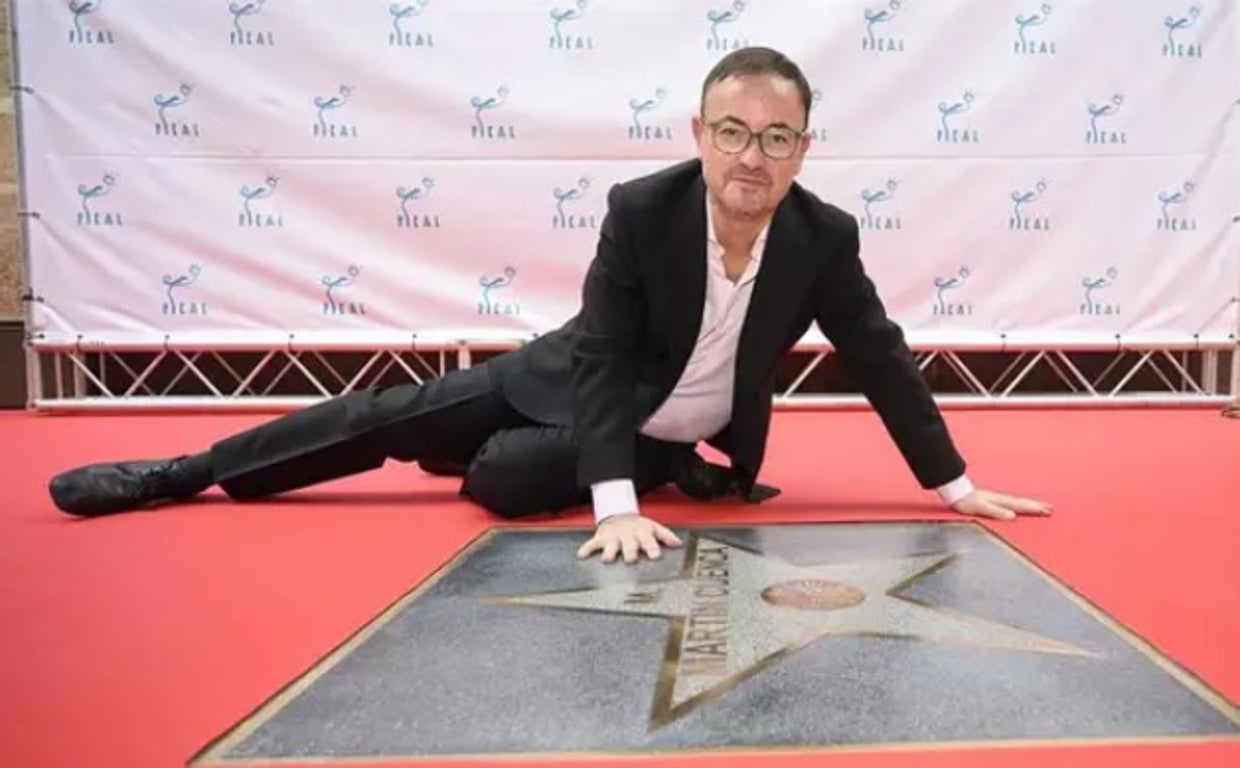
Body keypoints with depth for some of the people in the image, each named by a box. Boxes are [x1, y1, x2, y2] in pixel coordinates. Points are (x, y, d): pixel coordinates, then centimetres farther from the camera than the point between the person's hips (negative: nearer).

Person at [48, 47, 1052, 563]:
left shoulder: (825, 239, -21)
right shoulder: (641, 210, -25)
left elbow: (881, 357, -12)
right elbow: (602, 359, -26)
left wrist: (955, 486, -10)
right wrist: (617, 504, -35)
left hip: (667, 436, 0)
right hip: (568, 384, 0)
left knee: (501, 479, -25)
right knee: (393, 418, -1)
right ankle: (178, 473, 12)